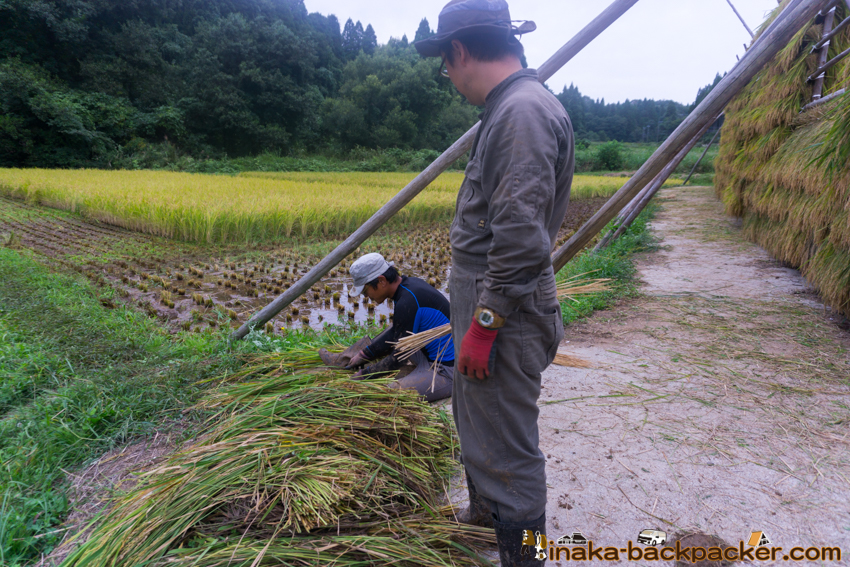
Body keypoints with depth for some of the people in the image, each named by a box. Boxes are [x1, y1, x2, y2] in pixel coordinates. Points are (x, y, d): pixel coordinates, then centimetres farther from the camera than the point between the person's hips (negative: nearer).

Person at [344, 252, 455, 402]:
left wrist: (364, 374, -5)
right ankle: (348, 360, 26)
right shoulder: (409, 283, 5)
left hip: (446, 372, -10)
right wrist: (364, 354, 16)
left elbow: (398, 358, -18)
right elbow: (395, 332, 18)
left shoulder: (408, 302, -25)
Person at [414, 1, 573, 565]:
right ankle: (486, 508, 51)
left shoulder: (524, 111, -20)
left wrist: (482, 326, -22)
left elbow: (522, 240, -27)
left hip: (506, 316, -11)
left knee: (507, 446, 3)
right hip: (485, 305, 11)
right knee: (473, 415, 27)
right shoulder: (509, 108, 13)